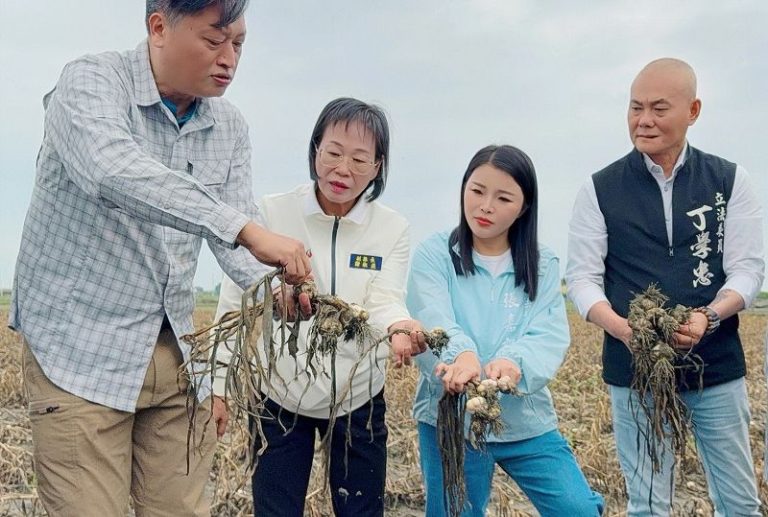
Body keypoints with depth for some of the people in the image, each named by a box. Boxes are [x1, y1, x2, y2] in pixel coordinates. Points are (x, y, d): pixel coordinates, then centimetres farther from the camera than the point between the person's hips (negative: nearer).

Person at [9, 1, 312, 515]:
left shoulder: (230, 127, 5)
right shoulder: (90, 82, -13)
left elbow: (235, 239, -1)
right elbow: (114, 173, -34)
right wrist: (245, 229, -41)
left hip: (178, 352, 5)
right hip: (83, 351, -5)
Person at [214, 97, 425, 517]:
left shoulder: (392, 228, -3)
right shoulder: (271, 213, -8)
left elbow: (384, 301, -16)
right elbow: (234, 305, -5)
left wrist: (399, 327, -39)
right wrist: (218, 385, -9)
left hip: (358, 399, 1)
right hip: (281, 394, -1)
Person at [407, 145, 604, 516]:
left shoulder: (542, 265, 4)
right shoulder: (434, 254, -3)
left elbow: (550, 336, -9)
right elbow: (433, 323, -19)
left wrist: (513, 363, -32)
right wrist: (461, 355, -42)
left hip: (527, 422, 2)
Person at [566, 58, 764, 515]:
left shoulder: (730, 181, 2)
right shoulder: (600, 190, 0)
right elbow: (582, 277, -4)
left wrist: (708, 316, -23)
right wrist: (622, 328, -23)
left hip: (718, 366, 1)